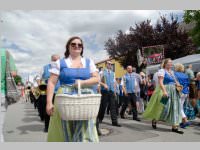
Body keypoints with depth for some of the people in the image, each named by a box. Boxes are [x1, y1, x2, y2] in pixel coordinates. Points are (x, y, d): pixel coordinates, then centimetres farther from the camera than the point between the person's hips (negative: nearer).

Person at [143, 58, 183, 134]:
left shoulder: (172, 72, 18)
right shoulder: (162, 71, -7)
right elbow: (160, 82, -17)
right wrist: (164, 91, -28)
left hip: (173, 92, 8)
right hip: (165, 91, -8)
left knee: (174, 108, 4)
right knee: (163, 107, -4)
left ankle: (174, 127, 10)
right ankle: (154, 119, 21)